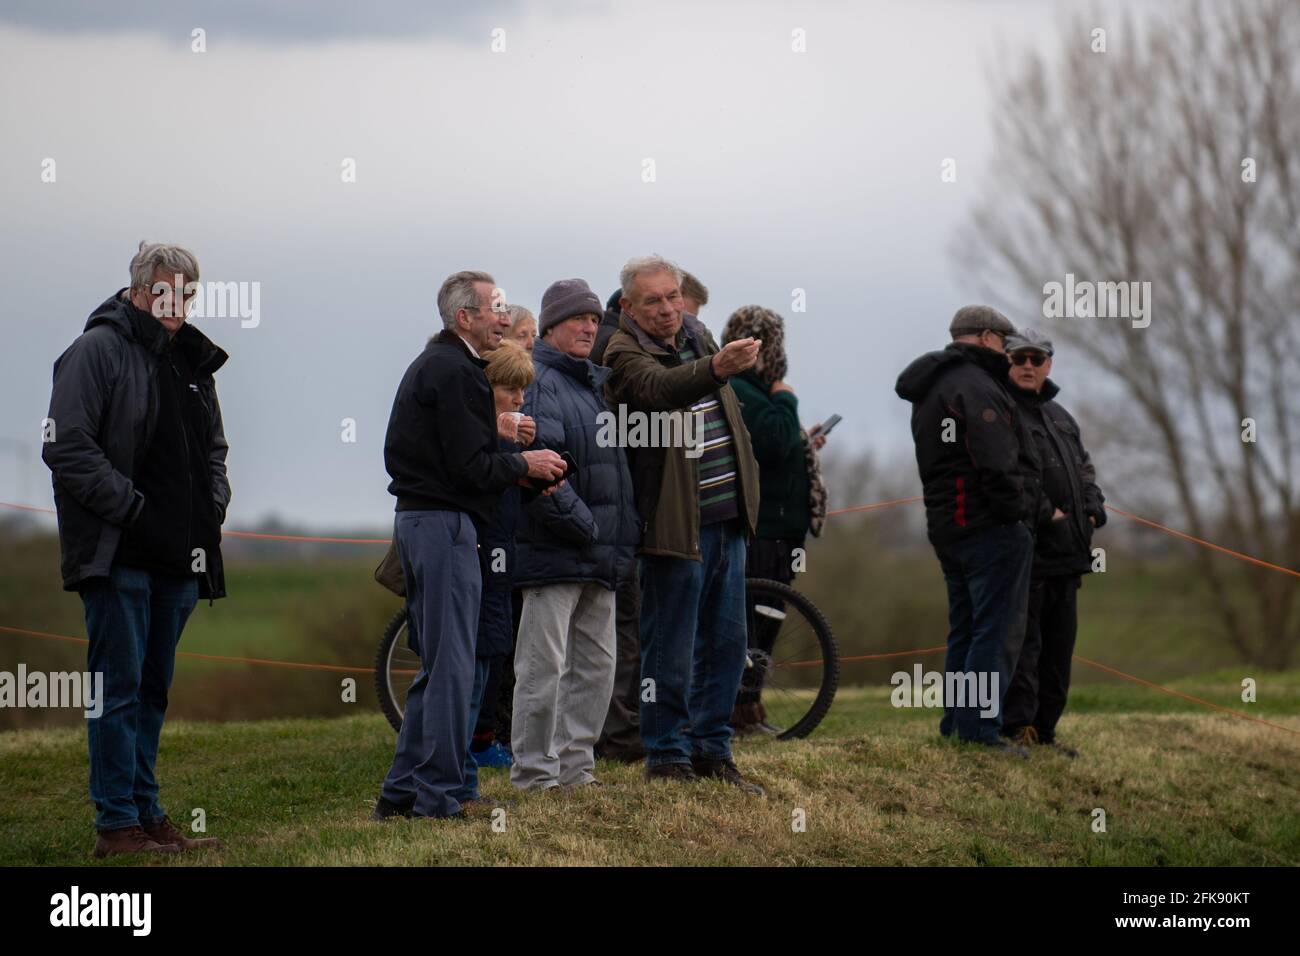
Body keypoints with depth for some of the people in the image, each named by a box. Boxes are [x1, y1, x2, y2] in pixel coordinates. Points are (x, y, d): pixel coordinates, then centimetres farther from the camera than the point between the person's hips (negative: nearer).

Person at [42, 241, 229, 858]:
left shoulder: (191, 361, 16)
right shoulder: (97, 351, -8)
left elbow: (213, 446, 28)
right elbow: (67, 447, -15)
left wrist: (213, 502, 9)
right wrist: (130, 506, -17)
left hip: (178, 558, 8)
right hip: (118, 553, -8)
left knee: (154, 690, 13)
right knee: (118, 689, -5)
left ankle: (146, 814, 19)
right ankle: (117, 824, -2)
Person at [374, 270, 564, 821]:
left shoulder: (432, 364, 19)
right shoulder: (455, 372, -14)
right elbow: (471, 467, -19)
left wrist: (514, 464, 8)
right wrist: (524, 465, -3)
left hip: (417, 518, 11)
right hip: (445, 523, -11)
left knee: (436, 664, 15)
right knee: (452, 666, -7)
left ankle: (401, 792, 16)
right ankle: (438, 797, -6)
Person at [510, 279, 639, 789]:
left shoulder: (599, 381, 18)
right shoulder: (538, 382, -10)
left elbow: (617, 458, 30)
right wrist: (579, 524, -19)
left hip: (600, 556, 9)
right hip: (554, 552, -9)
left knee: (596, 665, 12)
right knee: (544, 665, -6)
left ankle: (574, 765, 19)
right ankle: (534, 772, -3)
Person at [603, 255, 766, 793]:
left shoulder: (697, 335, 11)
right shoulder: (625, 355, -12)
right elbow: (659, 388, -36)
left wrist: (746, 484, 24)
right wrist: (716, 367, -54)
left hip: (726, 517, 7)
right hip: (676, 522, -7)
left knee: (726, 643, 12)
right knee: (671, 651, -3)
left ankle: (711, 749, 21)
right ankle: (666, 758, 7)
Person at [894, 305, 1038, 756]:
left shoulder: (928, 391, 20)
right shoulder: (975, 384, -13)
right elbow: (996, 461, -22)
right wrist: (1017, 509, -12)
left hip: (947, 527, 10)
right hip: (990, 527, -10)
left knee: (965, 630, 16)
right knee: (998, 631, -9)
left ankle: (955, 725, 18)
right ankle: (979, 730, -13)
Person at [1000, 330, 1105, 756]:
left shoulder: (1059, 417, 23)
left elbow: (1085, 469, 28)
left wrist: (1092, 510, 9)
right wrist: (1044, 513, -19)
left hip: (1066, 553, 9)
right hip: (1024, 551, -9)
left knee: (1058, 648, 11)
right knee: (1023, 644, -11)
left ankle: (1044, 729, 16)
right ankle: (1017, 729, -12)